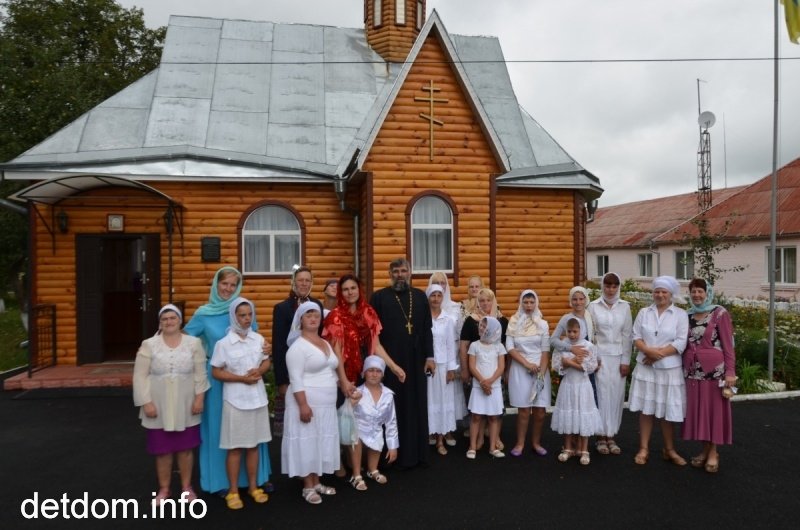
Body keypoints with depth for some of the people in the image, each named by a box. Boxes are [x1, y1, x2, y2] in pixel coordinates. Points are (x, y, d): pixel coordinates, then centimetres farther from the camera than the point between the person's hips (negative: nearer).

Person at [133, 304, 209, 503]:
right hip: (160, 408, 0)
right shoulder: (149, 345, -3)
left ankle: (186, 487, 27)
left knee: (185, 448, 10)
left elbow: (200, 374, 0)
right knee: (162, 450, 9)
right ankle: (163, 489, 27)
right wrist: (146, 402, -9)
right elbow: (140, 376, -3)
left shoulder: (194, 343, -1)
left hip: (186, 407, 0)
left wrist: (199, 398, -6)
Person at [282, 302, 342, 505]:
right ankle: (307, 487, 12)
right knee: (307, 443, 1)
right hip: (307, 402, -8)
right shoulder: (298, 346, -13)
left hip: (326, 404, 8)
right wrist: (303, 405, -23)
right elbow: (296, 380, -19)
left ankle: (316, 482, 26)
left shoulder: (326, 344, 12)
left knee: (321, 442, 13)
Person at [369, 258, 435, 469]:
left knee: (417, 407, 10)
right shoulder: (379, 297, -2)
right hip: (390, 361, -3)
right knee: (394, 408, 5)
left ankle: (418, 452, 22)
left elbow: (427, 329, 8)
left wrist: (429, 356, 3)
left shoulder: (420, 296, 8)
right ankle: (397, 454, 16)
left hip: (416, 360, 3)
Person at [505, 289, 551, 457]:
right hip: (520, 370, -1)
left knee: (540, 410, 0)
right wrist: (527, 364, -11)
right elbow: (509, 348, -3)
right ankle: (520, 443, 12)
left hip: (540, 369, 1)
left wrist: (541, 372, -10)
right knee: (524, 409, -1)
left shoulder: (542, 324, 3)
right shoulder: (513, 323, 1)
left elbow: (546, 351, -1)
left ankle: (536, 442, 18)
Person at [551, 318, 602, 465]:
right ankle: (568, 448, 22)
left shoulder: (588, 345, -7)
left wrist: (569, 362, -16)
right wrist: (574, 361, -19)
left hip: (582, 386, -2)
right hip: (567, 385, 2)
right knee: (567, 417, 8)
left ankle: (584, 451, 16)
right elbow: (556, 365, -7)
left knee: (583, 417, 3)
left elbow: (592, 366, -13)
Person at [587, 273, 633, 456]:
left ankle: (611, 437, 15)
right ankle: (601, 437, 10)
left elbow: (627, 335, 3)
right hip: (600, 356, -2)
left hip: (618, 357, 2)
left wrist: (626, 360, -1)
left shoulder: (625, 307, 3)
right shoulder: (593, 306, -1)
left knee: (616, 395, 5)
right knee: (602, 395, -1)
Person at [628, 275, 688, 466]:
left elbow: (681, 343, -8)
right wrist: (649, 351, -16)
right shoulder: (644, 313, 8)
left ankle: (669, 450, 22)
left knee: (667, 411, 7)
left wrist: (658, 354, -14)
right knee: (646, 409, 6)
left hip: (669, 368, -2)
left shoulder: (680, 315, 0)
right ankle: (643, 449, 14)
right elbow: (636, 337, 2)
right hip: (645, 367, 2)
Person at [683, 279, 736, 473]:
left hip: (714, 369, -5)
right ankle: (705, 449, 21)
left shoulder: (720, 313, -5)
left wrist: (730, 371, -11)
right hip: (692, 370, 5)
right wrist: (685, 367, 8)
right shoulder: (687, 315, 9)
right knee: (697, 410, 9)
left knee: (714, 409, 4)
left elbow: (728, 344, -7)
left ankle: (714, 452, 15)